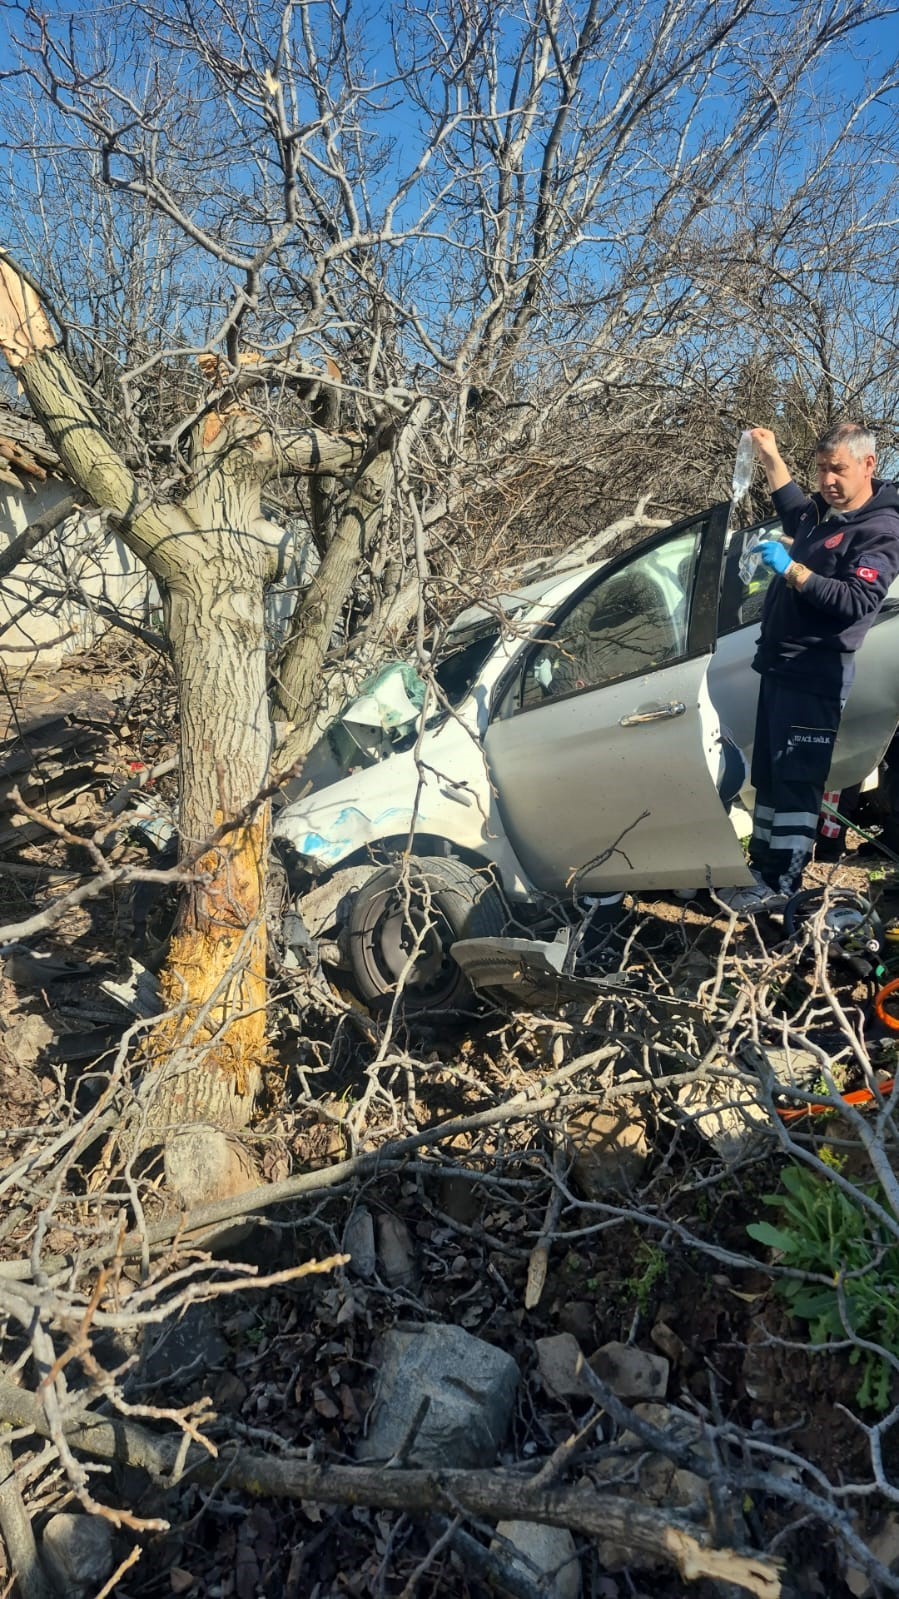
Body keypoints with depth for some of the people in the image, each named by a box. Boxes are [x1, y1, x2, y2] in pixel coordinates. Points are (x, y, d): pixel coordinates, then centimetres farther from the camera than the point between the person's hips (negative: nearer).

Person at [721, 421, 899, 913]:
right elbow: (795, 516, 38)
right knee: (767, 776, 13)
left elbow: (858, 601, -25)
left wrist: (792, 570, -29)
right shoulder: (823, 509, 14)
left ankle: (782, 883, -2)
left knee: (797, 781, -7)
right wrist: (772, 460, 31)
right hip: (779, 665, 9)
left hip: (817, 675, -9)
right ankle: (762, 866, 22)